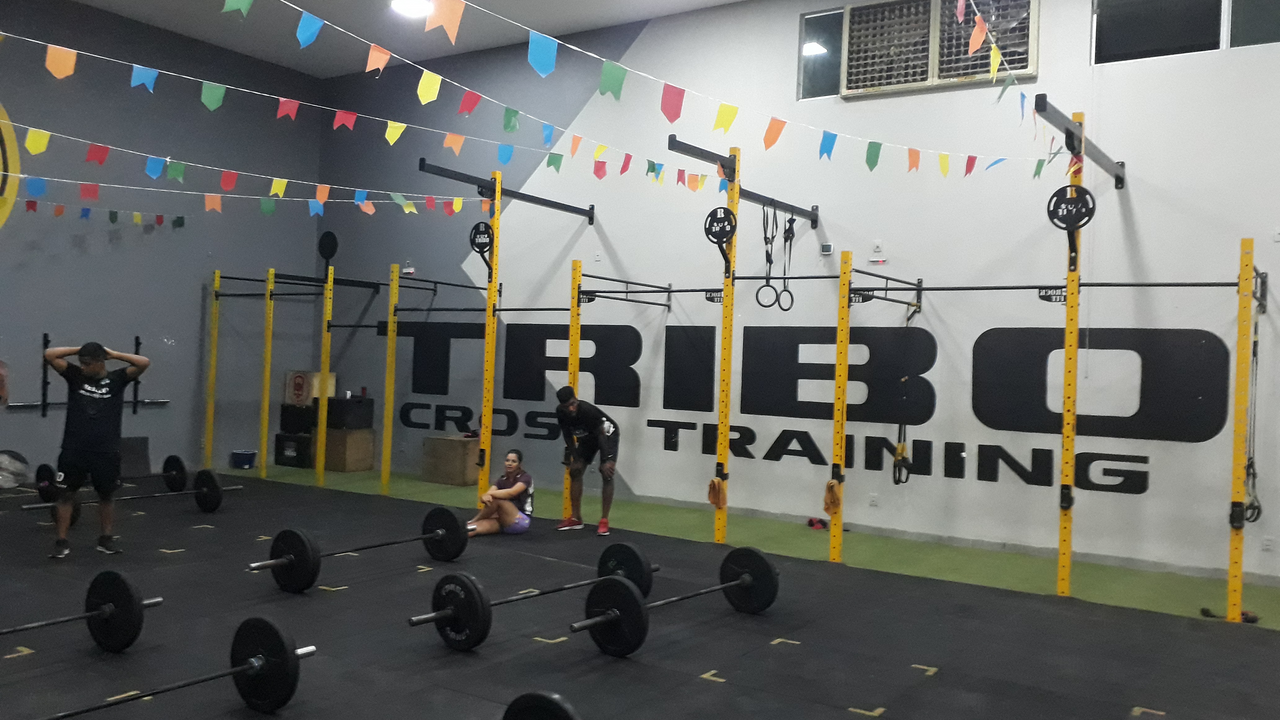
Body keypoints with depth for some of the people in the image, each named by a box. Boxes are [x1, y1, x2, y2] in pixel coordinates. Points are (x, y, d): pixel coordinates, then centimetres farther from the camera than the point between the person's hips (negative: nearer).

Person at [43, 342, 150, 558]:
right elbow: (49, 355, -2)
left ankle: (106, 538, 25)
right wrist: (78, 349, 1)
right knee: (65, 494, 4)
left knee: (106, 495, 11)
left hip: (106, 451, -1)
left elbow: (144, 363, -12)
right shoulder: (75, 375, 4)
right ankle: (62, 542, 14)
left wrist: (113, 354, -4)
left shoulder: (117, 379, 0)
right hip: (74, 450, 1)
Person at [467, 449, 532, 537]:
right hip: (504, 522, 6)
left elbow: (511, 493, -28)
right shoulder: (501, 480, 9)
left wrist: (489, 494, -26)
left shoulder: (525, 478, -8)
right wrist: (485, 497, -34)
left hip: (521, 521, -6)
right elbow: (491, 492, -10)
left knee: (496, 500, -26)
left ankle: (471, 523, -13)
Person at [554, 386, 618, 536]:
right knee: (574, 471, 0)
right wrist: (575, 459, -8)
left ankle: (604, 521, -16)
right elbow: (568, 435, -6)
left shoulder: (587, 410, -37)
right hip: (586, 436, 6)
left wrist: (606, 460, -30)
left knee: (607, 474, -18)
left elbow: (601, 434, -29)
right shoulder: (560, 412, -20)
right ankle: (576, 518, 7)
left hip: (607, 433, -6)